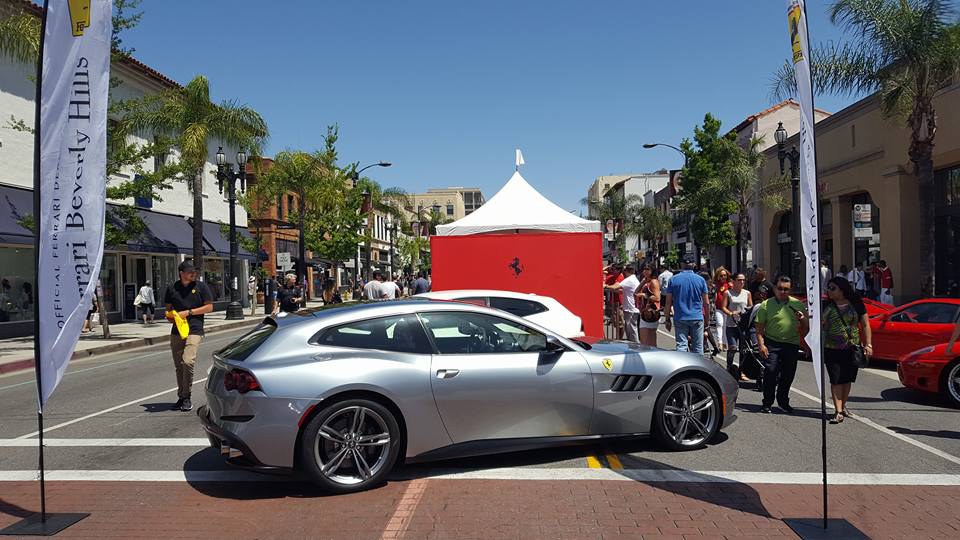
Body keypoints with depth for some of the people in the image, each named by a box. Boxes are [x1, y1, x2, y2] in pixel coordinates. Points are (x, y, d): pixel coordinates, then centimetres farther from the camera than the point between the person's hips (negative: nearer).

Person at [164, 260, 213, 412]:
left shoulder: (201, 286, 2)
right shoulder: (172, 288, 10)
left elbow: (209, 307, 0)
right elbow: (168, 308, 21)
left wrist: (188, 312, -7)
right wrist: (170, 316, -2)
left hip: (194, 330, -4)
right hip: (176, 331, 4)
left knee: (188, 361, -19)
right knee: (178, 365, 8)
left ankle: (186, 397, -7)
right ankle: (181, 397, 22)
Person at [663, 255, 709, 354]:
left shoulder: (673, 279, 0)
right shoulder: (700, 280, 1)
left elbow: (668, 302, -1)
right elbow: (706, 302, 3)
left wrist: (667, 319, 6)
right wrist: (707, 318, 13)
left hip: (681, 318, 0)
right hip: (697, 318, 1)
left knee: (681, 345, -3)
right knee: (697, 347, 9)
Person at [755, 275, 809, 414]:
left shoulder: (798, 304, 9)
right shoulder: (766, 305, 0)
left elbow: (806, 328, 14)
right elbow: (759, 328, 0)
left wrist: (803, 319, -8)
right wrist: (761, 345, -11)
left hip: (792, 344, 3)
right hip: (772, 343, -3)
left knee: (788, 374, 9)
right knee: (770, 372, -10)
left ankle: (783, 401, 28)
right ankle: (767, 403, 2)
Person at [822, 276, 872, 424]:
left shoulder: (856, 304, 1)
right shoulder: (827, 306, 5)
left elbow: (865, 325, 4)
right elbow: (821, 326, 11)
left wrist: (868, 344, -3)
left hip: (852, 348, 0)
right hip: (831, 349, 0)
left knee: (847, 379, 10)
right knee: (836, 380, -5)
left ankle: (843, 406, 27)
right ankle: (839, 412, -6)